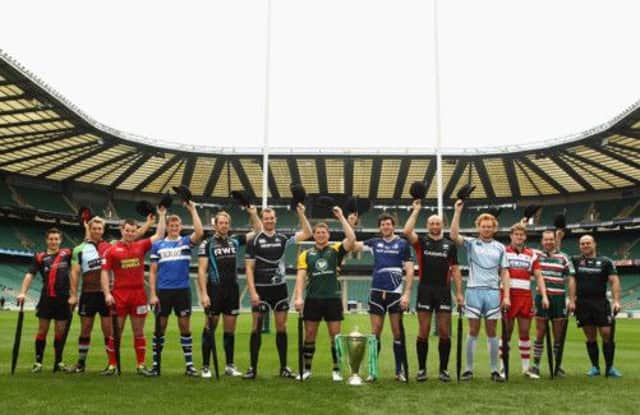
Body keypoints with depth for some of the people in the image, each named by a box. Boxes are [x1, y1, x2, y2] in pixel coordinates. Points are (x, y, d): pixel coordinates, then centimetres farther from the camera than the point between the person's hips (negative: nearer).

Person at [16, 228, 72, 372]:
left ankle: (58, 362, 18)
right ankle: (38, 362, 13)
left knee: (60, 331, 6)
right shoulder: (40, 257, 4)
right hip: (46, 298, -1)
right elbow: (30, 274, -3)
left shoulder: (67, 253, 7)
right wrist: (22, 292, -13)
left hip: (63, 298, 1)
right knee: (42, 329, 4)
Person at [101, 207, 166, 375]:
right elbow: (105, 273, 0)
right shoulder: (112, 250, 1)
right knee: (116, 332, 6)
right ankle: (112, 365, 15)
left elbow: (159, 235, 13)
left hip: (139, 294, 2)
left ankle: (141, 365, 14)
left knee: (139, 332, 8)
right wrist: (107, 293, -8)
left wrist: (162, 215, 10)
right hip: (119, 294, -2)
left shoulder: (141, 246, 8)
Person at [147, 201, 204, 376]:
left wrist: (193, 210, -15)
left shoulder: (186, 242, 4)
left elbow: (199, 233, -18)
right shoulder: (157, 245, 6)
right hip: (163, 291, 0)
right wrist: (152, 294, -3)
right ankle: (156, 364, 16)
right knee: (160, 327, 6)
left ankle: (189, 364, 10)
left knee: (185, 327, 4)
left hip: (183, 290, 0)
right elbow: (153, 271, 5)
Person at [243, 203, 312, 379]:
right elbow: (249, 268, -6)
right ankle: (253, 367, 9)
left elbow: (307, 233, 5)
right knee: (256, 327, 1)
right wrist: (252, 292, -13)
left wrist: (301, 213, -5)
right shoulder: (254, 241, -4)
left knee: (281, 327, 7)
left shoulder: (282, 238, 5)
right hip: (261, 289, -3)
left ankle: (284, 367, 15)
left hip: (280, 288, 3)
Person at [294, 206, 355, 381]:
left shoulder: (335, 250, 3)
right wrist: (298, 297, -12)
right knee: (309, 335, 8)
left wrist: (341, 217, -11)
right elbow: (301, 276, 0)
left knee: (335, 335, 3)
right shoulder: (306, 254, 5)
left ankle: (336, 370, 14)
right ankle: (307, 369, 20)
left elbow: (351, 238, -13)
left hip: (333, 298, -1)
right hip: (312, 299, 1)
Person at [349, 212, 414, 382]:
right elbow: (353, 245, 4)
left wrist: (407, 294, -10)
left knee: (397, 332, 2)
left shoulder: (402, 243, 1)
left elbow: (410, 270, -2)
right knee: (375, 333, 4)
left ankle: (399, 371, 12)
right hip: (377, 291, 2)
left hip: (395, 292, -2)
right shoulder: (374, 242, 10)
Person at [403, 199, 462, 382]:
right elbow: (406, 232, -14)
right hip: (425, 290, -1)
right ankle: (422, 369, 13)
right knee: (423, 332, 3)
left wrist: (459, 292, 2)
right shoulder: (421, 242, 5)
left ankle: (443, 369, 15)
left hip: (444, 291, 1)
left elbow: (455, 269, 9)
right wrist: (416, 211, -9)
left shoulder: (450, 245, 9)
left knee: (444, 332, 4)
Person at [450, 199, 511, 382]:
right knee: (473, 331, 2)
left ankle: (494, 370, 13)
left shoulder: (500, 247, 10)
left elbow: (504, 273, 9)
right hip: (474, 291, -2)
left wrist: (507, 296, 1)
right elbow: (454, 235, -14)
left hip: (493, 292, 2)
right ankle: (469, 369, 8)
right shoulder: (471, 243, 4)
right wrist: (458, 211, -17)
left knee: (492, 332, 7)